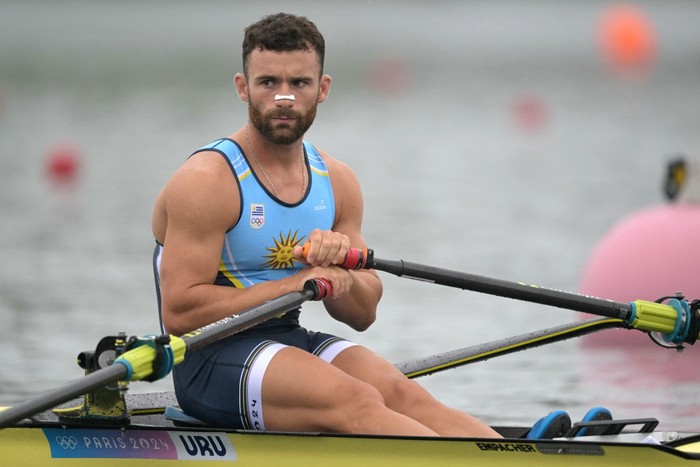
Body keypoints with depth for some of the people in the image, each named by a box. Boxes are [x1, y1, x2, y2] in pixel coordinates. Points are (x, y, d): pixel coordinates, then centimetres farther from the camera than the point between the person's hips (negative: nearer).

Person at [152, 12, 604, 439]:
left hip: (291, 343, 6)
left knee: (399, 391, -22)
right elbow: (179, 312, -18)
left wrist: (338, 271, -12)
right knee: (356, 402, -30)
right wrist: (295, 283, -17)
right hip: (210, 362, -6)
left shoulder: (337, 181, 10)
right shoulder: (206, 181, -11)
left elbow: (363, 313, 11)